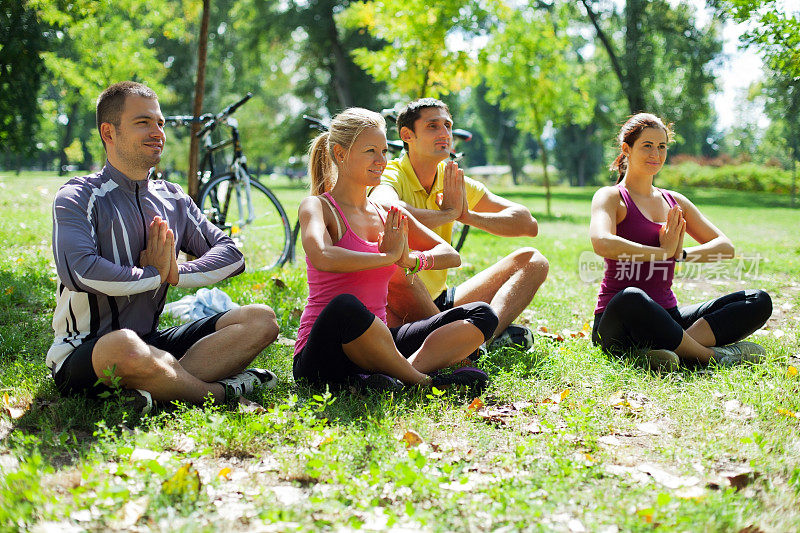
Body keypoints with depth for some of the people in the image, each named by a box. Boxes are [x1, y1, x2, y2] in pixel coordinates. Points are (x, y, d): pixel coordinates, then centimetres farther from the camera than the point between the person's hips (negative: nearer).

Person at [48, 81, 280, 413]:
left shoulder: (172, 199, 14)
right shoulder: (78, 197, -5)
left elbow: (231, 253, 6)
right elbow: (80, 271, -23)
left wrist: (176, 273, -12)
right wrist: (155, 274, -11)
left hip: (153, 342, 7)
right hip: (83, 354, -6)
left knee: (261, 319, -8)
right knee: (124, 347, -43)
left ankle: (157, 390, -27)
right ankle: (221, 391, -16)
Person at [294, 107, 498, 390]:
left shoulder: (388, 214, 14)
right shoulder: (317, 206, -4)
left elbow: (450, 255, 13)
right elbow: (322, 258, -27)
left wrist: (411, 260, -9)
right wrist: (388, 256, -16)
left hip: (376, 343, 7)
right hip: (324, 354, -7)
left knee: (481, 314, -3)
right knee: (345, 307, -41)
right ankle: (422, 381, -22)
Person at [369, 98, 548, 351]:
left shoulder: (456, 183, 6)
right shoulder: (390, 177, -12)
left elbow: (528, 224, 3)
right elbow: (387, 210, -40)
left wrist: (468, 216, -14)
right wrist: (449, 213, -23)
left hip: (439, 302, 7)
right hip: (399, 310, -6)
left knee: (531, 260, -1)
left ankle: (488, 331, -29)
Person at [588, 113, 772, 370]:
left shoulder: (675, 202, 17)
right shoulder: (611, 197, -1)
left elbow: (725, 247, 11)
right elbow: (602, 243, -23)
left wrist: (681, 254, -8)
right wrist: (662, 253, -16)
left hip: (667, 315, 7)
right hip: (617, 326, -6)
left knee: (759, 301, -10)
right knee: (632, 299, -43)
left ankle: (666, 351, -31)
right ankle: (711, 355, -23)